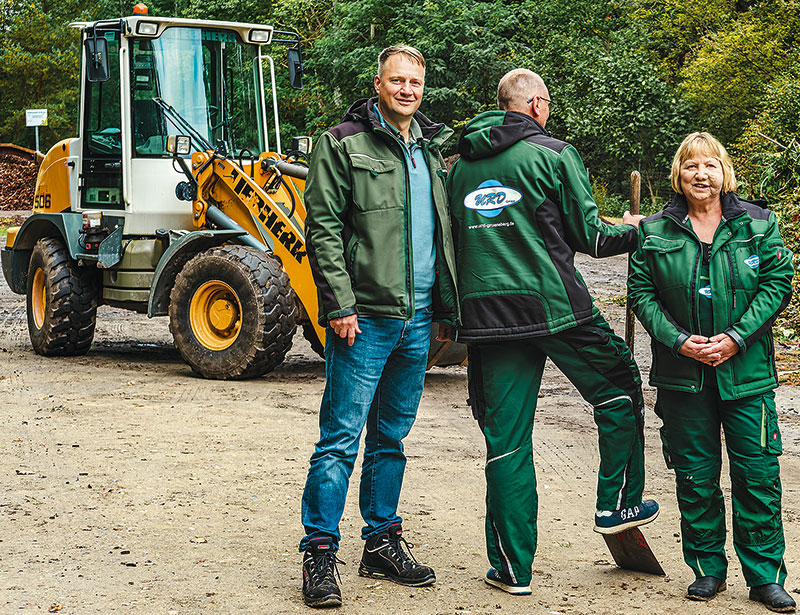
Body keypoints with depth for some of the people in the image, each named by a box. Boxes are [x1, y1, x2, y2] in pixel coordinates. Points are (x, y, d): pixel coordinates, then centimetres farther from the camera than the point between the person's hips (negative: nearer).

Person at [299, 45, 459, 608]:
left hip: (418, 317, 6)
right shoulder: (344, 144, -3)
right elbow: (323, 228, -8)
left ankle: (382, 543, 22)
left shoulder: (432, 149, 16)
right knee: (341, 438, -6)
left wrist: (449, 303, 13)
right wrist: (340, 304, -16)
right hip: (366, 317, -6)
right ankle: (320, 554, -1)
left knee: (392, 437, 14)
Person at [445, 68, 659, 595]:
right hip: (556, 304, -4)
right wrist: (631, 231, 17)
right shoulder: (554, 155, -2)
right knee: (619, 389, 20)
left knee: (506, 439, 6)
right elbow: (588, 235, -1)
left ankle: (513, 567, 7)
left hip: (486, 311, 4)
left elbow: (453, 240, 16)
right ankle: (619, 504, 22)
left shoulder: (462, 166, 13)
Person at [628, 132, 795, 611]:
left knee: (758, 474, -1)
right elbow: (642, 293, 2)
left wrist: (735, 338, -12)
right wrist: (678, 340, -12)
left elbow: (777, 284, -2)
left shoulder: (758, 225, 2)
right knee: (696, 477, 7)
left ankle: (765, 575, 11)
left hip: (746, 370, -1)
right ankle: (708, 569, 21)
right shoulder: (655, 232, 3)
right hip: (683, 374, 1)